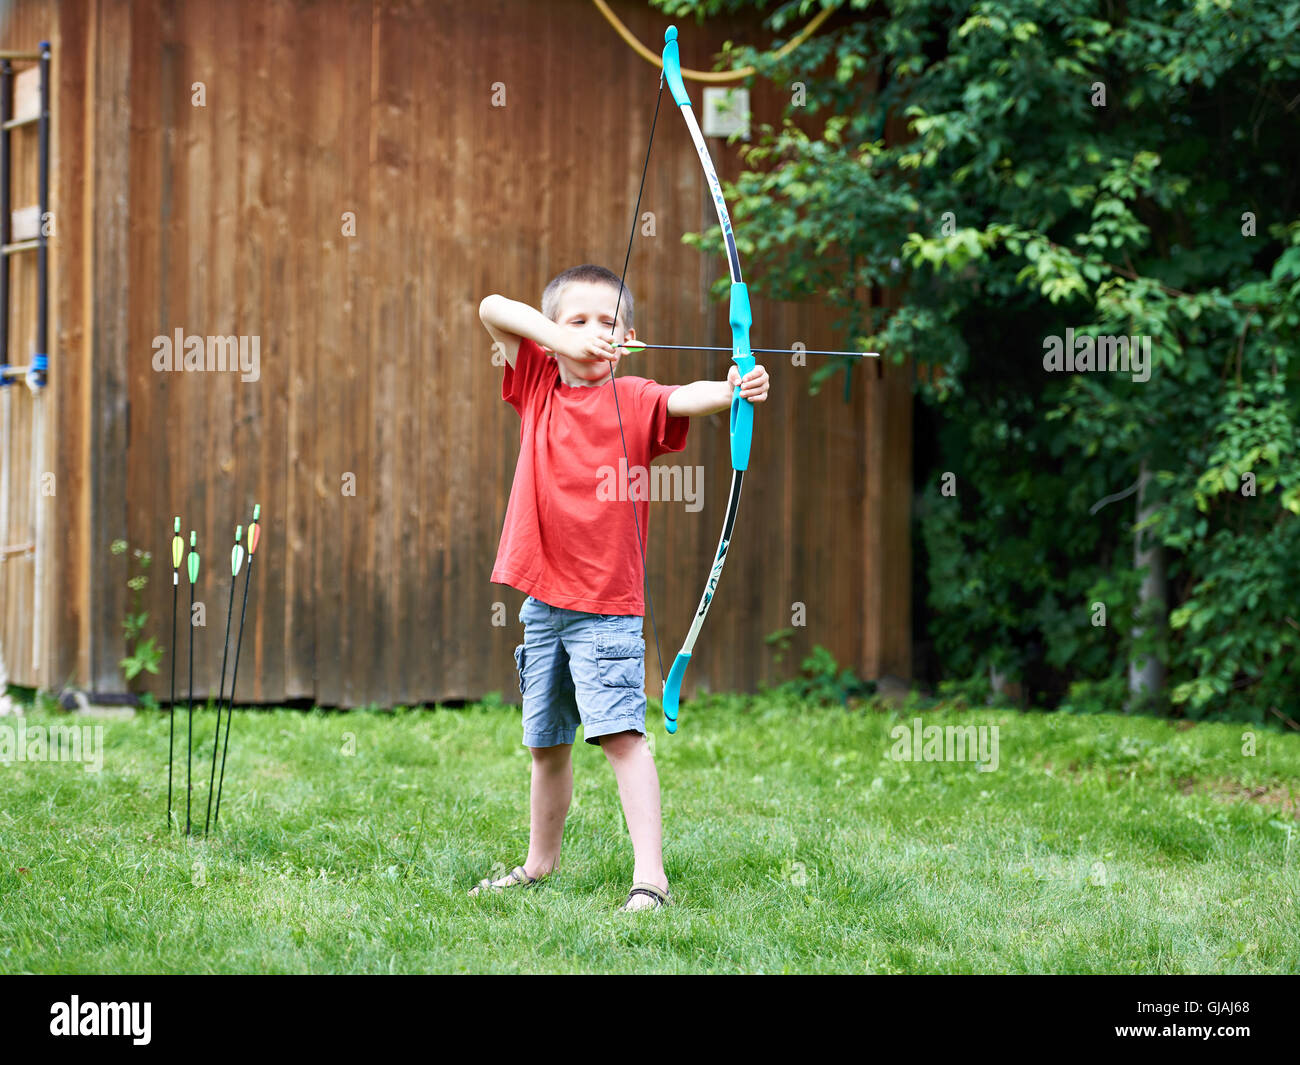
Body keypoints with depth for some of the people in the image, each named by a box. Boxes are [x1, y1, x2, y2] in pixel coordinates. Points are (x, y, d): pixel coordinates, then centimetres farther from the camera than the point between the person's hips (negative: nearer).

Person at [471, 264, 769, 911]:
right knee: (545, 742, 17)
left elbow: (684, 399, -25)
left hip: (606, 603, -5)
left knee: (620, 732, -14)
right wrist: (563, 341, -16)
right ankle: (540, 863, 33)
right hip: (543, 598, 5)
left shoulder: (633, 400, -5)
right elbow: (491, 310, -2)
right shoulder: (538, 385, 7)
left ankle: (650, 874, -15)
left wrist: (733, 391, -47)